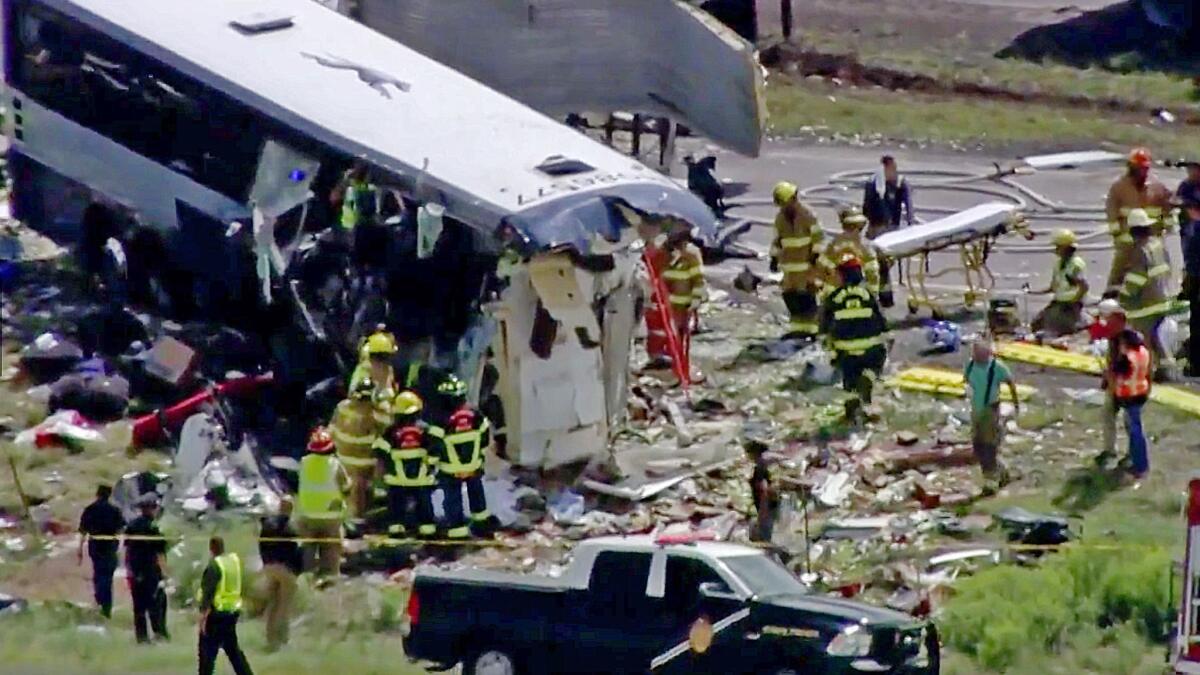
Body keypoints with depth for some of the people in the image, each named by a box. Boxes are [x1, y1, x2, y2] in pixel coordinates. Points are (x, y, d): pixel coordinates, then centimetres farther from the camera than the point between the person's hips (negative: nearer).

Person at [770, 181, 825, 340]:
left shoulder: (808, 215, -10)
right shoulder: (780, 218, 9)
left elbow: (818, 236, -8)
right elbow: (777, 240, 17)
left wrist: (816, 254, -14)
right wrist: (774, 257, 10)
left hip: (808, 263, -6)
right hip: (790, 264, 6)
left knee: (808, 297, -6)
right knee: (790, 296, 5)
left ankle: (811, 329, 0)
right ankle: (797, 328, 14)